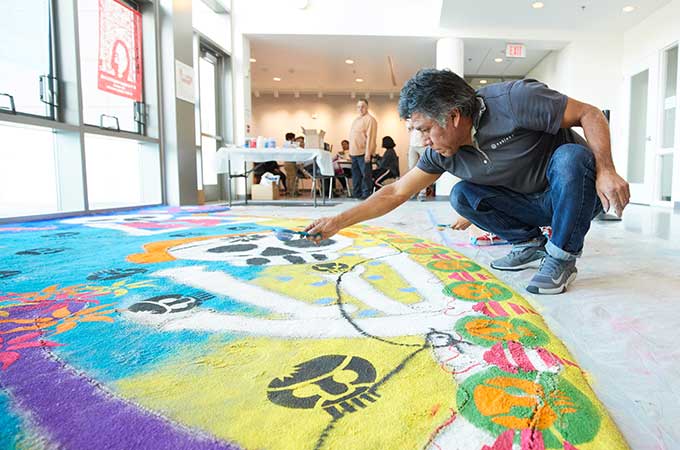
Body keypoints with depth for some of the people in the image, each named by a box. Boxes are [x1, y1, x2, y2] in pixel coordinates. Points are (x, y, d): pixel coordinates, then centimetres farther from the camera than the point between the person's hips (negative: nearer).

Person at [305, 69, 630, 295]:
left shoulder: (513, 99, -28)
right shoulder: (443, 153, -10)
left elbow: (590, 114, -19)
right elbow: (396, 192, -7)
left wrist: (606, 171, -32)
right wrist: (338, 222, -10)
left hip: (577, 194, -4)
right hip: (534, 205, 5)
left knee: (571, 155, -35)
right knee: (462, 196, -12)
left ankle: (562, 259, -18)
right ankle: (530, 243, 1)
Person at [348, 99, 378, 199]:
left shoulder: (370, 119, -6)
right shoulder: (356, 120, 21)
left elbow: (370, 137, -14)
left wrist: (368, 153, -21)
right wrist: (350, 151, 18)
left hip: (363, 153, -9)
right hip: (354, 153, 9)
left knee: (365, 174, -7)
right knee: (356, 174, 11)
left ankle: (366, 194, -2)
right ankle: (357, 194, 18)